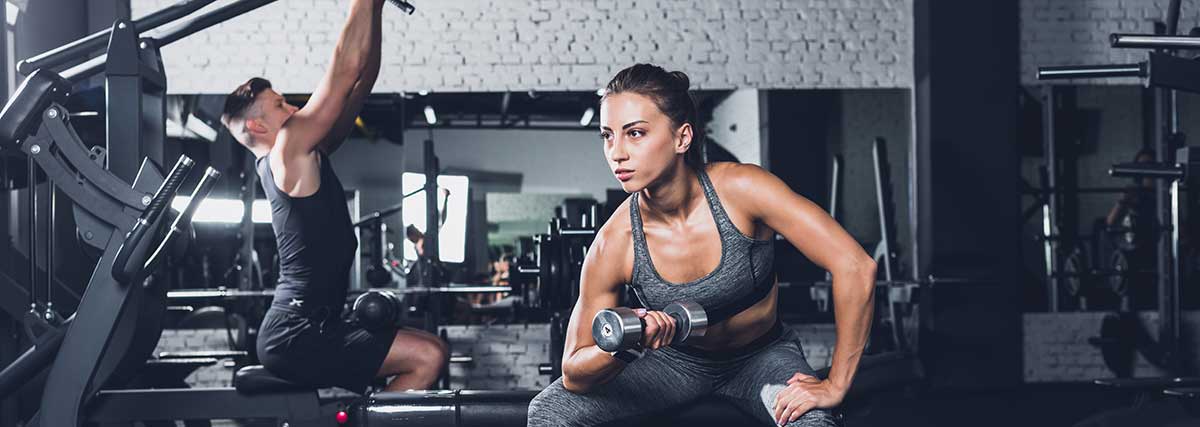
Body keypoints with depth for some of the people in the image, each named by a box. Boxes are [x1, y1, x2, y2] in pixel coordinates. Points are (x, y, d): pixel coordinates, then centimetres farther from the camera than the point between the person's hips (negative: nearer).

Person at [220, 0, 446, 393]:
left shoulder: (307, 157, 18)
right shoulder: (288, 154, -8)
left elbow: (361, 81, 17)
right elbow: (345, 70, -13)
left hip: (303, 327, 10)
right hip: (296, 335, -10)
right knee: (427, 356, -17)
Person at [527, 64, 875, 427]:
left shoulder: (740, 190, -28)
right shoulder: (614, 245, -22)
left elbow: (855, 267, -28)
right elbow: (575, 375, -14)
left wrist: (834, 386, -26)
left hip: (763, 357, -2)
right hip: (678, 361, 2)